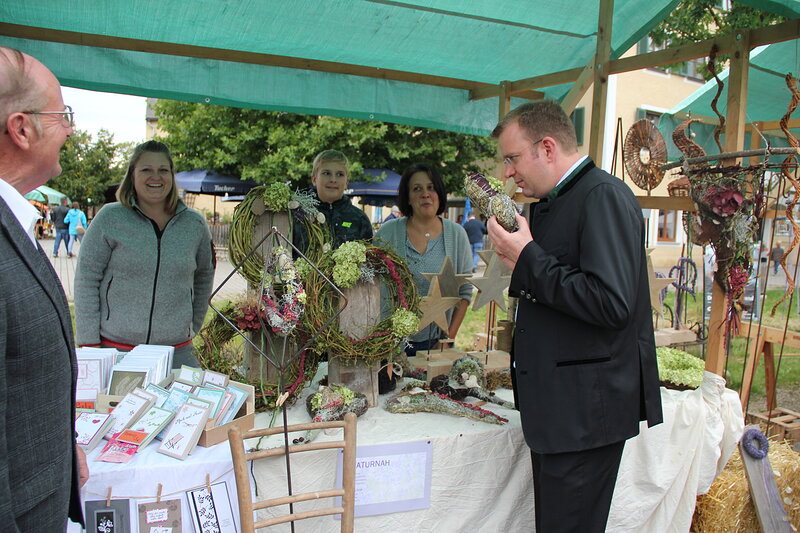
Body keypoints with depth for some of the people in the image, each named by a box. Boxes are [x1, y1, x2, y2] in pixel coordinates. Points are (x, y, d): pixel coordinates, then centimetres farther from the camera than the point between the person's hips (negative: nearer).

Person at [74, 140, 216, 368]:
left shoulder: (195, 224, 6)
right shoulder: (110, 218, -2)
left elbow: (204, 276, 19)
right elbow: (86, 279, -2)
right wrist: (89, 343, -5)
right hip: (115, 347, -2)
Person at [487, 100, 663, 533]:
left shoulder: (604, 196, -15)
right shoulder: (551, 203, 14)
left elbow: (612, 303, -26)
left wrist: (528, 258, -19)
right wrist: (518, 263, 0)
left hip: (586, 410, -9)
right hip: (558, 406, 9)